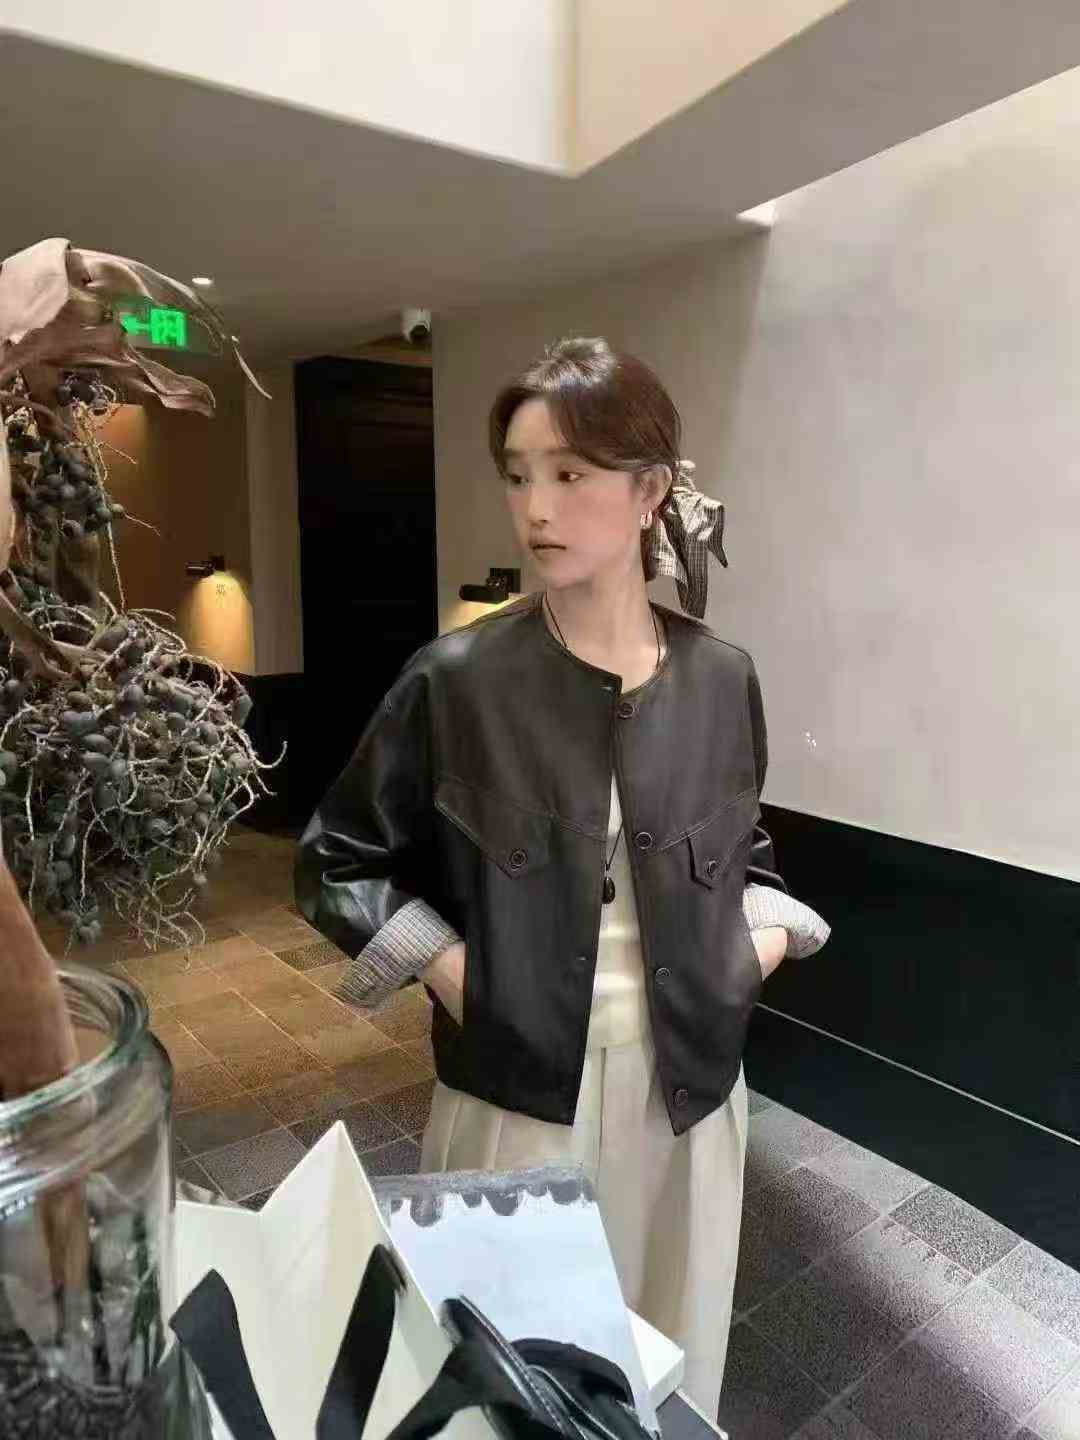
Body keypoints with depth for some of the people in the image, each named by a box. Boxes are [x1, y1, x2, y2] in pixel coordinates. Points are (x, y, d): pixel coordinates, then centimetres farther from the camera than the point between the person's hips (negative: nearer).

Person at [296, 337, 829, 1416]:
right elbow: (334, 862, -2)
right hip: (519, 1092, -2)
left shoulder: (720, 679, -3)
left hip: (687, 1086, 3)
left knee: (670, 1368, 22)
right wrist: (452, 971, -12)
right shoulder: (455, 681, -12)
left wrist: (757, 944, -2)